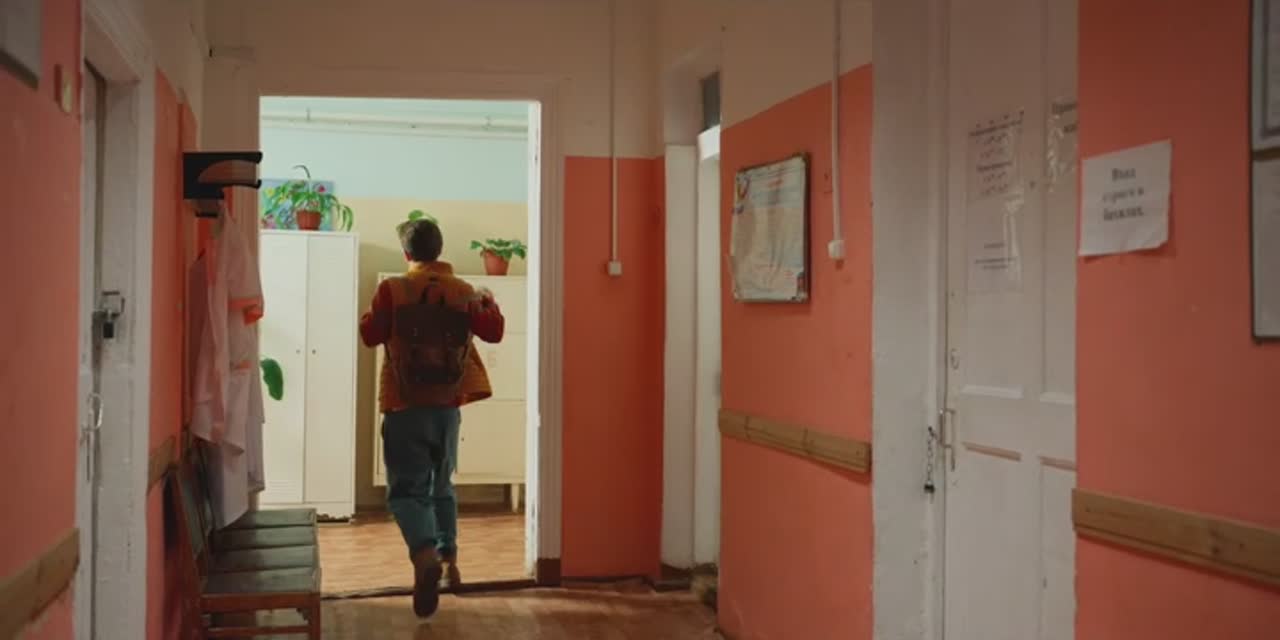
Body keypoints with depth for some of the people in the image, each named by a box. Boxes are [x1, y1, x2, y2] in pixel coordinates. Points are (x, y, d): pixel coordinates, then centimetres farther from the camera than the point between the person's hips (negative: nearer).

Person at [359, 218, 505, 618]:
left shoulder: (392, 289, -7)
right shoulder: (463, 291, 2)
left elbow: (370, 336, -2)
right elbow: (493, 332, 4)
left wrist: (374, 313, 19)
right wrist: (489, 302, 24)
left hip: (405, 407, -4)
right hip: (447, 406, 4)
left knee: (407, 489, -7)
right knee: (441, 485, 22)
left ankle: (424, 555, -31)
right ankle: (448, 556, 25)